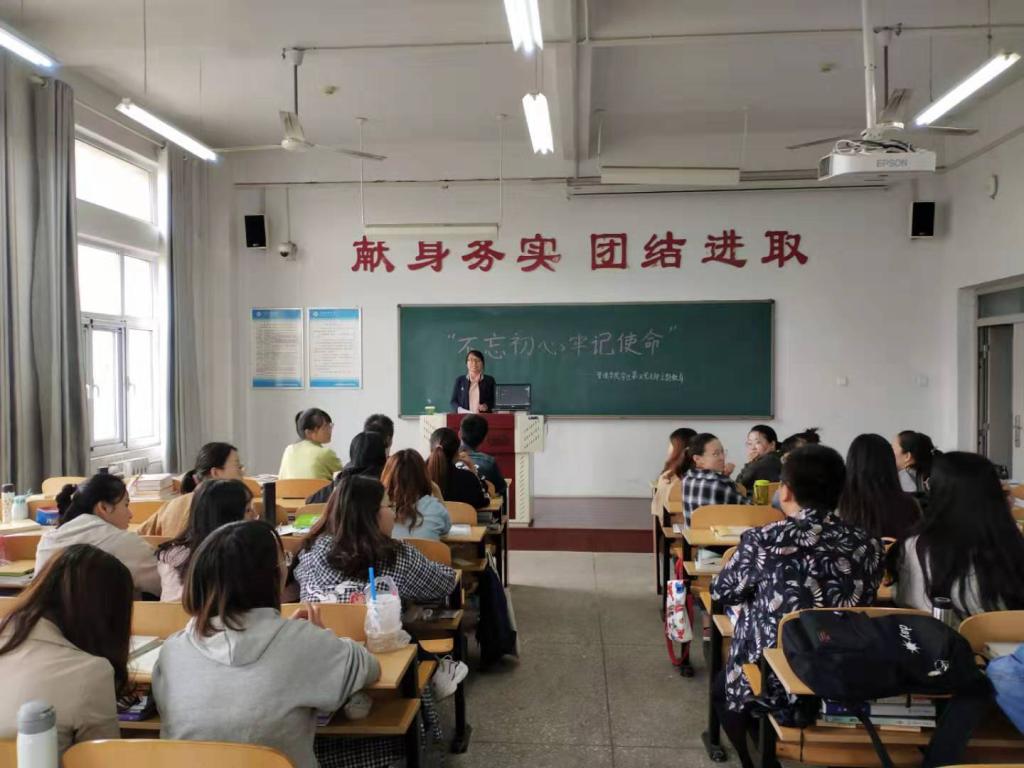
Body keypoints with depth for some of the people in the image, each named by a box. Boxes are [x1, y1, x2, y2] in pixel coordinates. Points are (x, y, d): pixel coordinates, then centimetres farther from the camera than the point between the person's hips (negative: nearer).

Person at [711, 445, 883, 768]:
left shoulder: (762, 540, -18)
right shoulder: (869, 545, -7)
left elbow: (721, 592, -3)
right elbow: (857, 603, 10)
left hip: (774, 681, -4)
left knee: (724, 688, 30)